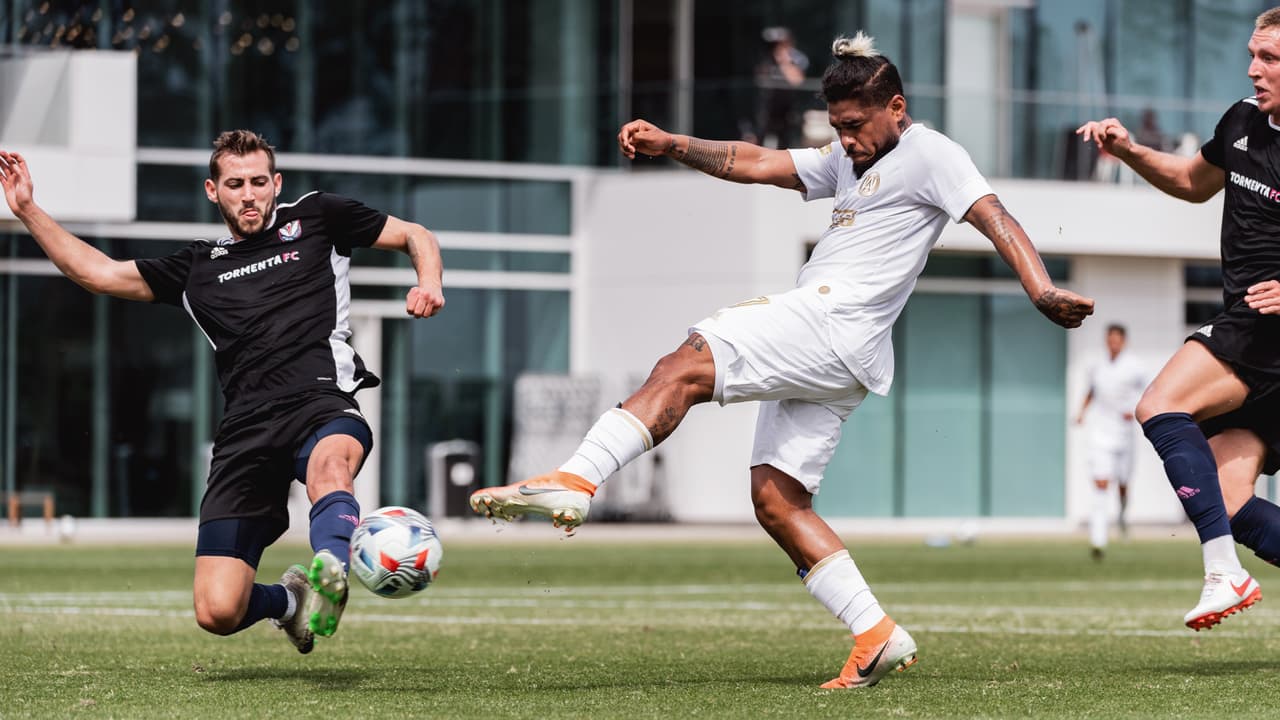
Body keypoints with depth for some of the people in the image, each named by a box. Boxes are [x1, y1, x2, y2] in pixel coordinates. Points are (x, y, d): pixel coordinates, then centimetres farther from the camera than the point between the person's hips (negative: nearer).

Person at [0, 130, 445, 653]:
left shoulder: (314, 218, 18)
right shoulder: (199, 267, 25)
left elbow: (414, 236, 23)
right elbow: (99, 273, 25)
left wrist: (429, 283, 2)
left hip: (322, 400, -3)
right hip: (246, 428, 3)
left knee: (329, 467, -43)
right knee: (217, 613, -9)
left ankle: (330, 579, -68)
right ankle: (287, 600, 23)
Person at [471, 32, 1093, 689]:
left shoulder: (930, 154, 1)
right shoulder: (849, 161, 28)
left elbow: (996, 220, -11)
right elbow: (756, 164, 23)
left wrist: (1043, 293, -27)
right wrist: (671, 145, 9)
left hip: (830, 320, -10)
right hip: (827, 361, 10)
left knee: (683, 369, -21)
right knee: (776, 499, 2)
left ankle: (575, 481, -36)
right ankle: (877, 635, -3)